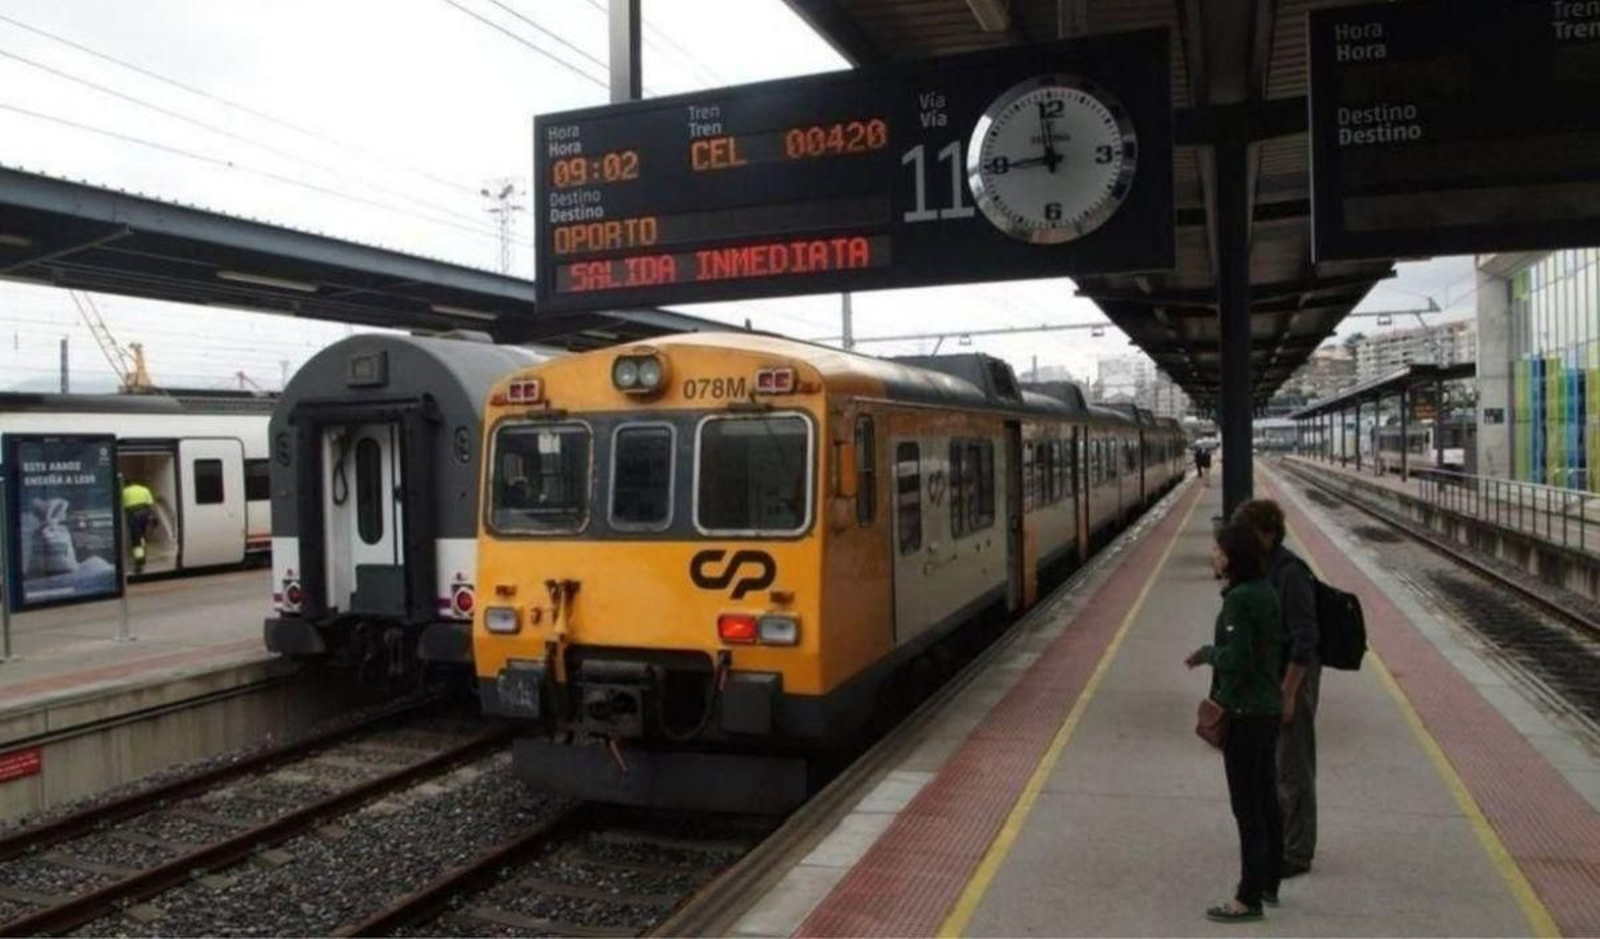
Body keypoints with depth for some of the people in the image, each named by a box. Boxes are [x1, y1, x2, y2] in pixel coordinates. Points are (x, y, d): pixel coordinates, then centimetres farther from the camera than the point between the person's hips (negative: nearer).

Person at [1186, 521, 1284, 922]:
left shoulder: (1238, 599, -20)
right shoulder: (1266, 593, 8)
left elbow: (1237, 660, -24)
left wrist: (1207, 652, -6)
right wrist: (1215, 653, 11)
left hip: (1244, 713, -10)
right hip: (1268, 709, 10)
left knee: (1247, 807, -1)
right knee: (1266, 801, 18)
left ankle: (1248, 899, 8)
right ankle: (1268, 885, 30)